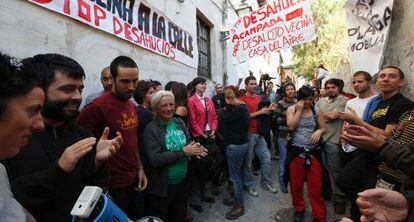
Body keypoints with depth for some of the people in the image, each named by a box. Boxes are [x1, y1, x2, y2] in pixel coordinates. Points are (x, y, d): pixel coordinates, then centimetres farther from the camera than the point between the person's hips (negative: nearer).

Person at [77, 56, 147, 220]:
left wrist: (140, 169, 8)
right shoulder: (97, 107, -21)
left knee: (136, 217, 24)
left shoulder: (132, 105, 5)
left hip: (133, 180, 8)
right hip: (112, 185, -7)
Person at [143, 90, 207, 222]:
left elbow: (188, 143, 7)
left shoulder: (179, 122, 1)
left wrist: (194, 149, -16)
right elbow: (155, 159, -25)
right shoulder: (151, 129, -16)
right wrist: (183, 152, -24)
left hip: (183, 182, 5)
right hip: (162, 187, -5)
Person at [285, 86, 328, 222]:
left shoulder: (316, 110, 3)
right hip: (296, 151, 0)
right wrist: (299, 110, -14)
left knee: (316, 187, 3)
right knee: (296, 184, 12)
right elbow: (291, 126, -14)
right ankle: (299, 209, 35)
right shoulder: (291, 109, 0)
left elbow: (323, 127, 9)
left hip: (313, 152, 1)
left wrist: (319, 131, -13)